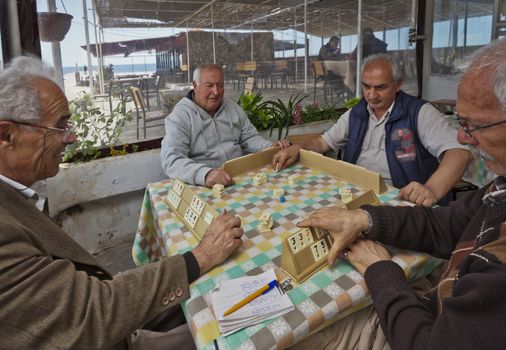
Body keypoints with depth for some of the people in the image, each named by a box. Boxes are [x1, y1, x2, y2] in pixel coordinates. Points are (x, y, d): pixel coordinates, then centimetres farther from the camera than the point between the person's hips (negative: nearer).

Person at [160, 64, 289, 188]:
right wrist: (205, 174, -41)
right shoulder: (180, 116, -10)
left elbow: (249, 138, 19)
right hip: (203, 185, -5)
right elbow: (172, 160, -23)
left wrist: (271, 147, -3)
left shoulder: (233, 107, 10)